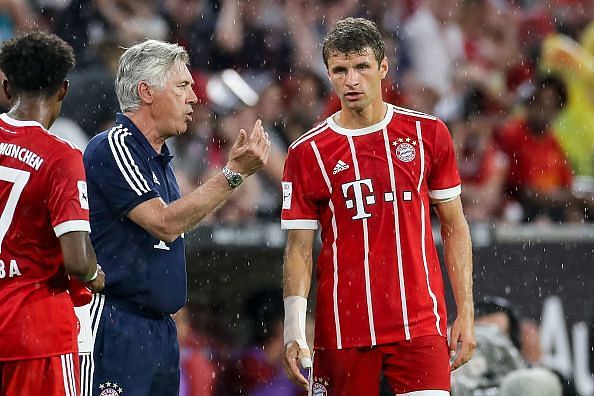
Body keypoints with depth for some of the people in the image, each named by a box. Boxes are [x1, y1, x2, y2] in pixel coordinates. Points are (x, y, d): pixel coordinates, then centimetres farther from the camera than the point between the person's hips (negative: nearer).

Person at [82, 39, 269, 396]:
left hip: (160, 326, 9)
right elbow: (165, 223, -19)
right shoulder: (111, 148, -12)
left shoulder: (158, 157, 17)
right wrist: (234, 173, -18)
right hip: (117, 325, -9)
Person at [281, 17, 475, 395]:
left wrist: (465, 312, 3)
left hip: (420, 324, 0)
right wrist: (294, 332, -10)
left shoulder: (429, 134, 5)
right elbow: (299, 249, 2)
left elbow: (454, 227, 10)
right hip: (342, 331, 0)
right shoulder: (307, 153, 2)